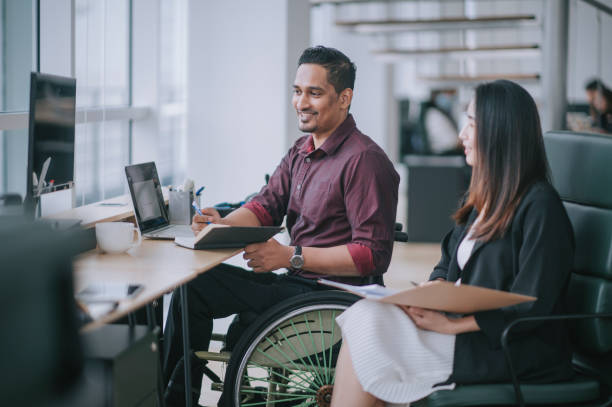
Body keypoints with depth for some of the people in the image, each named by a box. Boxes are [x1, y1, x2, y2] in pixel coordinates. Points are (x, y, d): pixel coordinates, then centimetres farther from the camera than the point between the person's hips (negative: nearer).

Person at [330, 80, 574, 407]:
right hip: (463, 323, 8)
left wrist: (451, 325, -18)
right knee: (366, 316, -14)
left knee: (367, 329, -20)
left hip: (513, 352, -8)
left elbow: (529, 306, -18)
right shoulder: (482, 196, 16)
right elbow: (448, 266, 18)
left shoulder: (540, 206, -13)